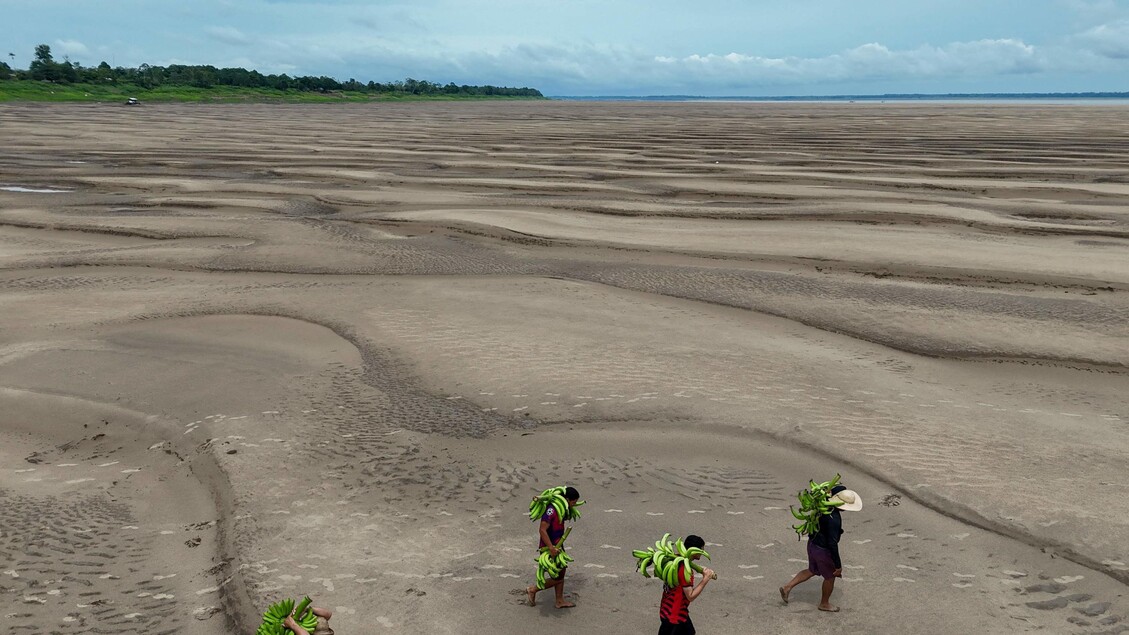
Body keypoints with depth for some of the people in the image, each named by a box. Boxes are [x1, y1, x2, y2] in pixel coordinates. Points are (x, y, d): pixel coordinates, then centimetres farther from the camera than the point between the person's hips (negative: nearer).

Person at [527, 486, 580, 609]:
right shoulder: (552, 510, -26)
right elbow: (542, 530, -32)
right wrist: (551, 548, -33)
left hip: (557, 547, 9)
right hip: (549, 549, -9)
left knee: (561, 572, 18)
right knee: (558, 578, 0)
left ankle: (560, 601, 30)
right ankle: (533, 590, 15)